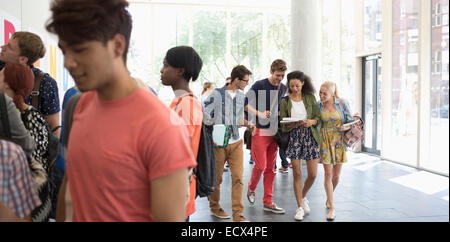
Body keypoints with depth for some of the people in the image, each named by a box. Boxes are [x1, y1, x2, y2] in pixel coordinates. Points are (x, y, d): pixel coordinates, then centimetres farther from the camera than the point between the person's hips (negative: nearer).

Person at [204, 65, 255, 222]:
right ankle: (214, 207, 30)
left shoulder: (242, 96, 9)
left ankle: (238, 214, 4)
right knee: (216, 178, 9)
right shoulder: (217, 94, -8)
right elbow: (205, 115, -8)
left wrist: (247, 124, -1)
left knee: (238, 178, -2)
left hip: (236, 142, 4)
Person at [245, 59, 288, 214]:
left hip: (274, 132, 6)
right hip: (259, 131, -5)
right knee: (260, 165, -6)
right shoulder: (259, 85, -7)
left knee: (270, 168, 7)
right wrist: (260, 114, -18)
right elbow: (245, 104, -5)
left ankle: (268, 202, 14)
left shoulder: (283, 88, 11)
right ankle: (251, 188, 24)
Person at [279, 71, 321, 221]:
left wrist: (311, 122, -15)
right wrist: (296, 124, -20)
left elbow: (318, 117, 6)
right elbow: (284, 126, -1)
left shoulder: (310, 98, 6)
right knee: (297, 174, 0)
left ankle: (303, 197, 31)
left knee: (313, 174, 2)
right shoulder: (285, 101, 2)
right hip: (294, 137, -1)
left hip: (310, 136, 2)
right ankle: (300, 207, 14)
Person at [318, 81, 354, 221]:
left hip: (339, 141, 1)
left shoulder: (342, 103, -4)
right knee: (328, 174, -6)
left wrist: (345, 128, -17)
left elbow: (351, 122, 2)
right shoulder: (318, 106, -1)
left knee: (336, 175, 8)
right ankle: (332, 208, 1)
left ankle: (329, 198, 37)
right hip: (325, 141, 0)